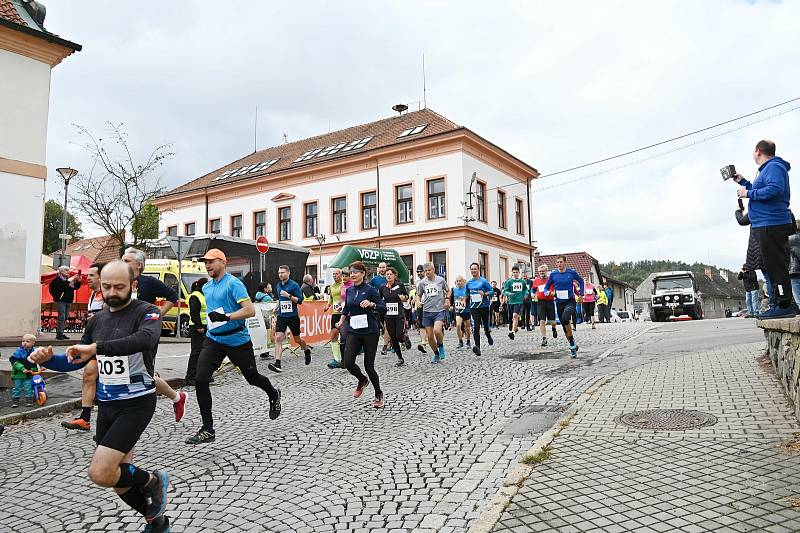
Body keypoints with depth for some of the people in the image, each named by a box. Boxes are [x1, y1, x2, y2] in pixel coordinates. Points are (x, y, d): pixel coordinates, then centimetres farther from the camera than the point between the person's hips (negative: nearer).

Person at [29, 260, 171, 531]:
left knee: (100, 473, -17)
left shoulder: (145, 312, -13)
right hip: (106, 405, 7)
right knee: (119, 478, 13)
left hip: (136, 403, -7)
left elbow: (146, 339, -36)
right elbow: (77, 361, 16)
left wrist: (96, 347, -37)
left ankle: (153, 481, 11)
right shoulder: (97, 320, 8)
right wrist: (48, 359, -4)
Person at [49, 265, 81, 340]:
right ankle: (59, 334, -9)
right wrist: (70, 280, -22)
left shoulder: (69, 279, 16)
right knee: (61, 317, -12)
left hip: (68, 301, 7)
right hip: (61, 301, -7)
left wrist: (78, 281, -2)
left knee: (65, 318, 9)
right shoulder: (57, 279, -3)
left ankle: (61, 333, 15)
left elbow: (76, 287, 13)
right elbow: (62, 285, -23)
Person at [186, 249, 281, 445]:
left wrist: (226, 317, -32)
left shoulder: (233, 284, -14)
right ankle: (207, 430, -1)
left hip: (237, 340, -6)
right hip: (213, 340, 6)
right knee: (200, 380, -11)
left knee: (252, 377, 11)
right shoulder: (206, 288, 11)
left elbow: (250, 310, -24)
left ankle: (274, 395, 44)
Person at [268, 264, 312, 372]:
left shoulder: (294, 285, -9)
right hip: (281, 316, 4)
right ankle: (277, 364, -16)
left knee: (297, 339, 10)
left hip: (293, 316, -4)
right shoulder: (278, 285, 9)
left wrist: (288, 296, -22)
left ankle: (307, 350, 41)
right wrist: (277, 307, 15)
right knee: (278, 338, -12)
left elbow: (300, 300, -12)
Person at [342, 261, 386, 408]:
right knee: (348, 362, -12)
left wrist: (371, 304, -26)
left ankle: (378, 394, 24)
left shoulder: (370, 289, -6)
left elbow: (383, 307, -10)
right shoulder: (349, 291, 9)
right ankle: (362, 380, 22)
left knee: (369, 365, 0)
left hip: (370, 331, -4)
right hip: (353, 331, 4)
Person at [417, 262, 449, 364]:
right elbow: (418, 295, 15)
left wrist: (447, 299, -1)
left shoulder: (441, 280, 2)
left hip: (439, 310, -2)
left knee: (437, 331, -24)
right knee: (429, 336, 3)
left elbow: (447, 291, 17)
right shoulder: (422, 282, 3)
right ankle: (436, 354, 25)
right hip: (427, 311, 2)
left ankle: (441, 347, 6)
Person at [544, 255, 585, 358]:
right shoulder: (553, 274, 1)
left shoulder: (572, 272, -4)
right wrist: (547, 292, -11)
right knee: (564, 326, 8)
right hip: (559, 302, 4)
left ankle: (572, 341, -12)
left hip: (570, 301, -4)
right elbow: (547, 286, 11)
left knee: (565, 318, -31)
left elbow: (581, 281, 13)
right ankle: (573, 347, 23)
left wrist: (580, 294, 8)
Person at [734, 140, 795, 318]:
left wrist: (748, 193, -17)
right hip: (767, 225, 11)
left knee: (776, 266, -10)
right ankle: (781, 305, 18)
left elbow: (775, 189, -26)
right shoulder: (766, 169, 23)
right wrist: (743, 182, 30)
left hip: (771, 225, -11)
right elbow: (760, 193, 32)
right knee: (774, 266, 12)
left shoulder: (774, 167, -10)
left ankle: (785, 305, -9)